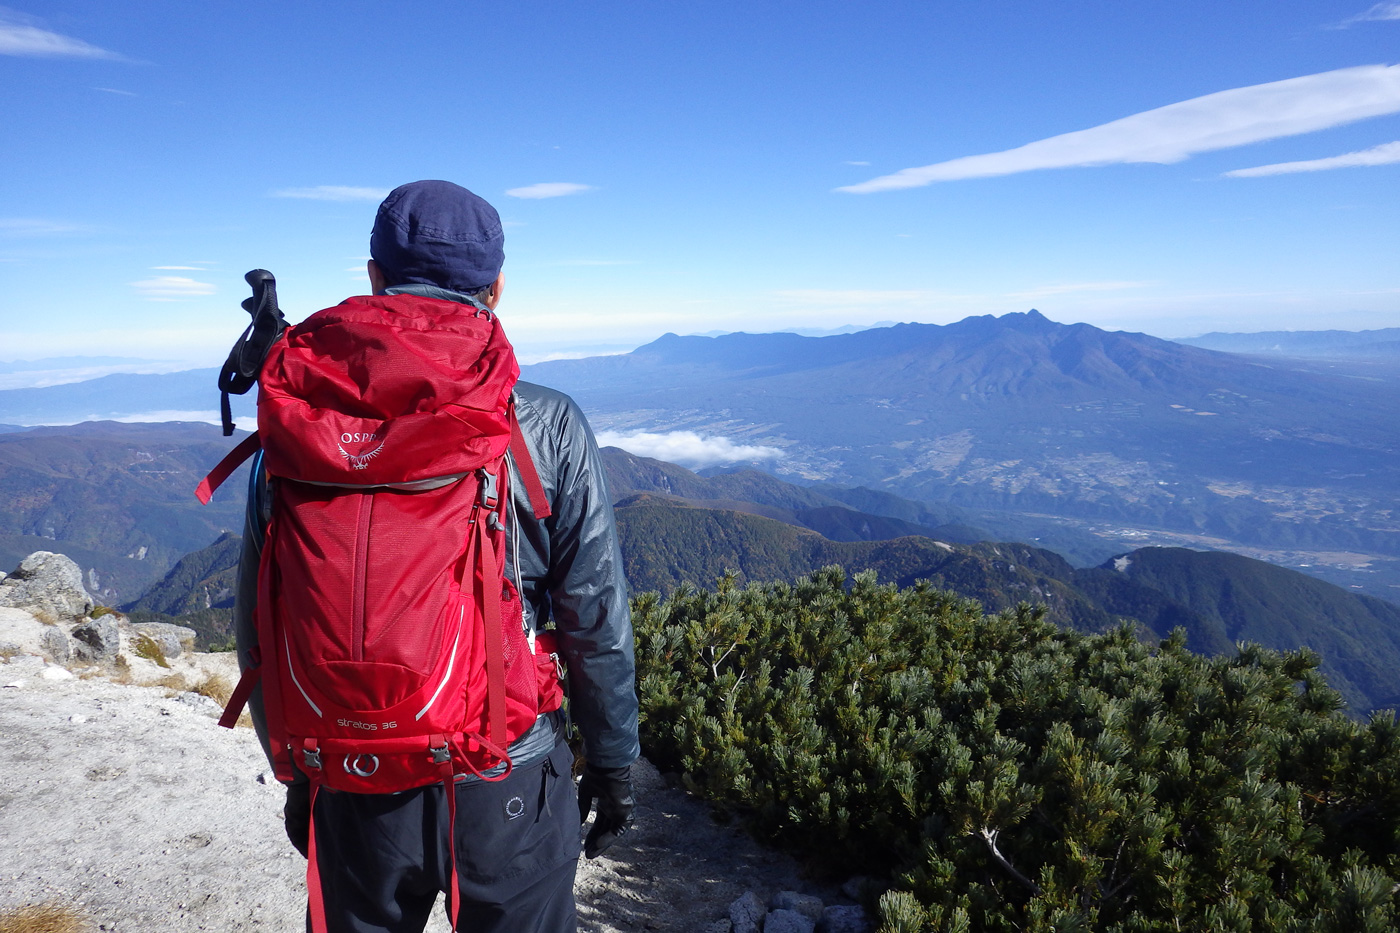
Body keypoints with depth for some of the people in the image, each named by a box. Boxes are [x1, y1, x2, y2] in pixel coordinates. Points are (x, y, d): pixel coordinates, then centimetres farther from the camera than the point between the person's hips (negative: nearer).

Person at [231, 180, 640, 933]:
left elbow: (260, 631, 1)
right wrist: (613, 761, 6)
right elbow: (596, 624, -9)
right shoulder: (546, 428, -13)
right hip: (508, 786, -1)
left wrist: (298, 774, 15)